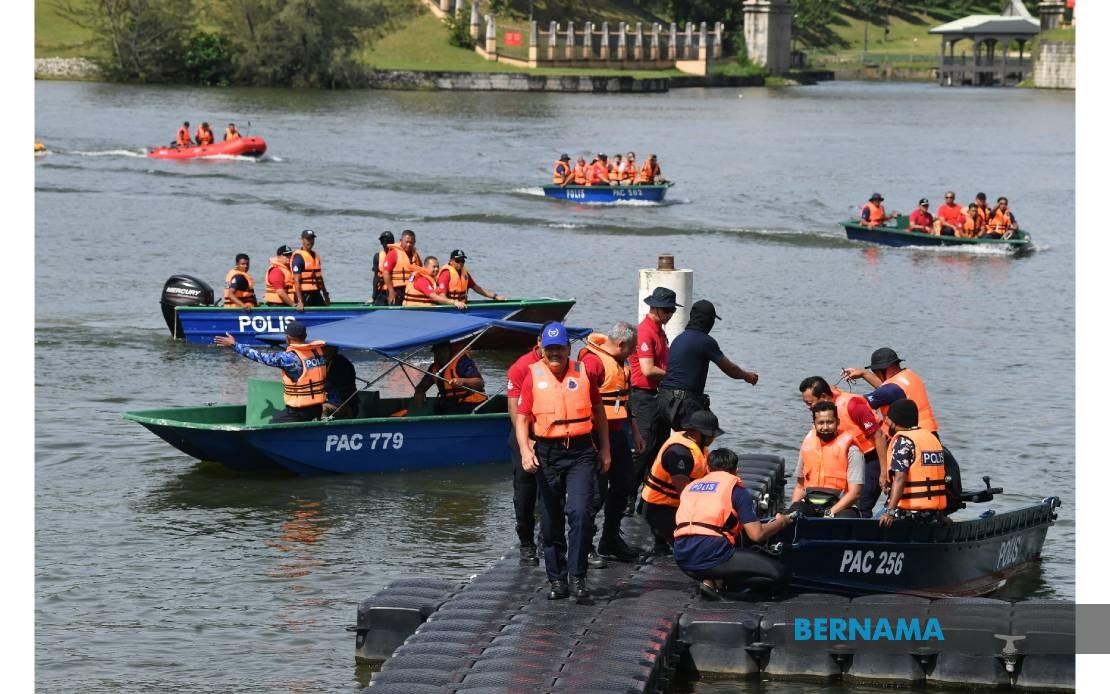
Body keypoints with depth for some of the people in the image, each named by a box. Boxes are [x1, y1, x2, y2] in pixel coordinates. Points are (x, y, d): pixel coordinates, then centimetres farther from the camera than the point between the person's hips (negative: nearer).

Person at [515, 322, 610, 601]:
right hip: (547, 453, 1)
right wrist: (525, 450, -15)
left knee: (580, 512, -15)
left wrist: (605, 450, 13)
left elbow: (598, 412, 15)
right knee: (550, 521, 6)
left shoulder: (583, 372, 5)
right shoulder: (533, 376, 2)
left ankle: (578, 577, -10)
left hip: (581, 453, -1)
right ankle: (557, 580, 17)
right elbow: (522, 418, 1)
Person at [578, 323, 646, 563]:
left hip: (618, 434, 10)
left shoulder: (621, 362, 14)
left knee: (624, 485, 16)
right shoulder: (593, 360, -18)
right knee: (597, 493, -7)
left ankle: (611, 539, 29)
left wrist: (635, 433, 25)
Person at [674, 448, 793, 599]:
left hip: (683, 559, 7)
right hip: (712, 556, -7)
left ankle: (710, 580, 7)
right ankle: (717, 582, -7)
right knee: (778, 574, -1)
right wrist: (780, 522, 20)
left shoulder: (690, 487, 23)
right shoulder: (736, 488, 6)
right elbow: (757, 534, 0)